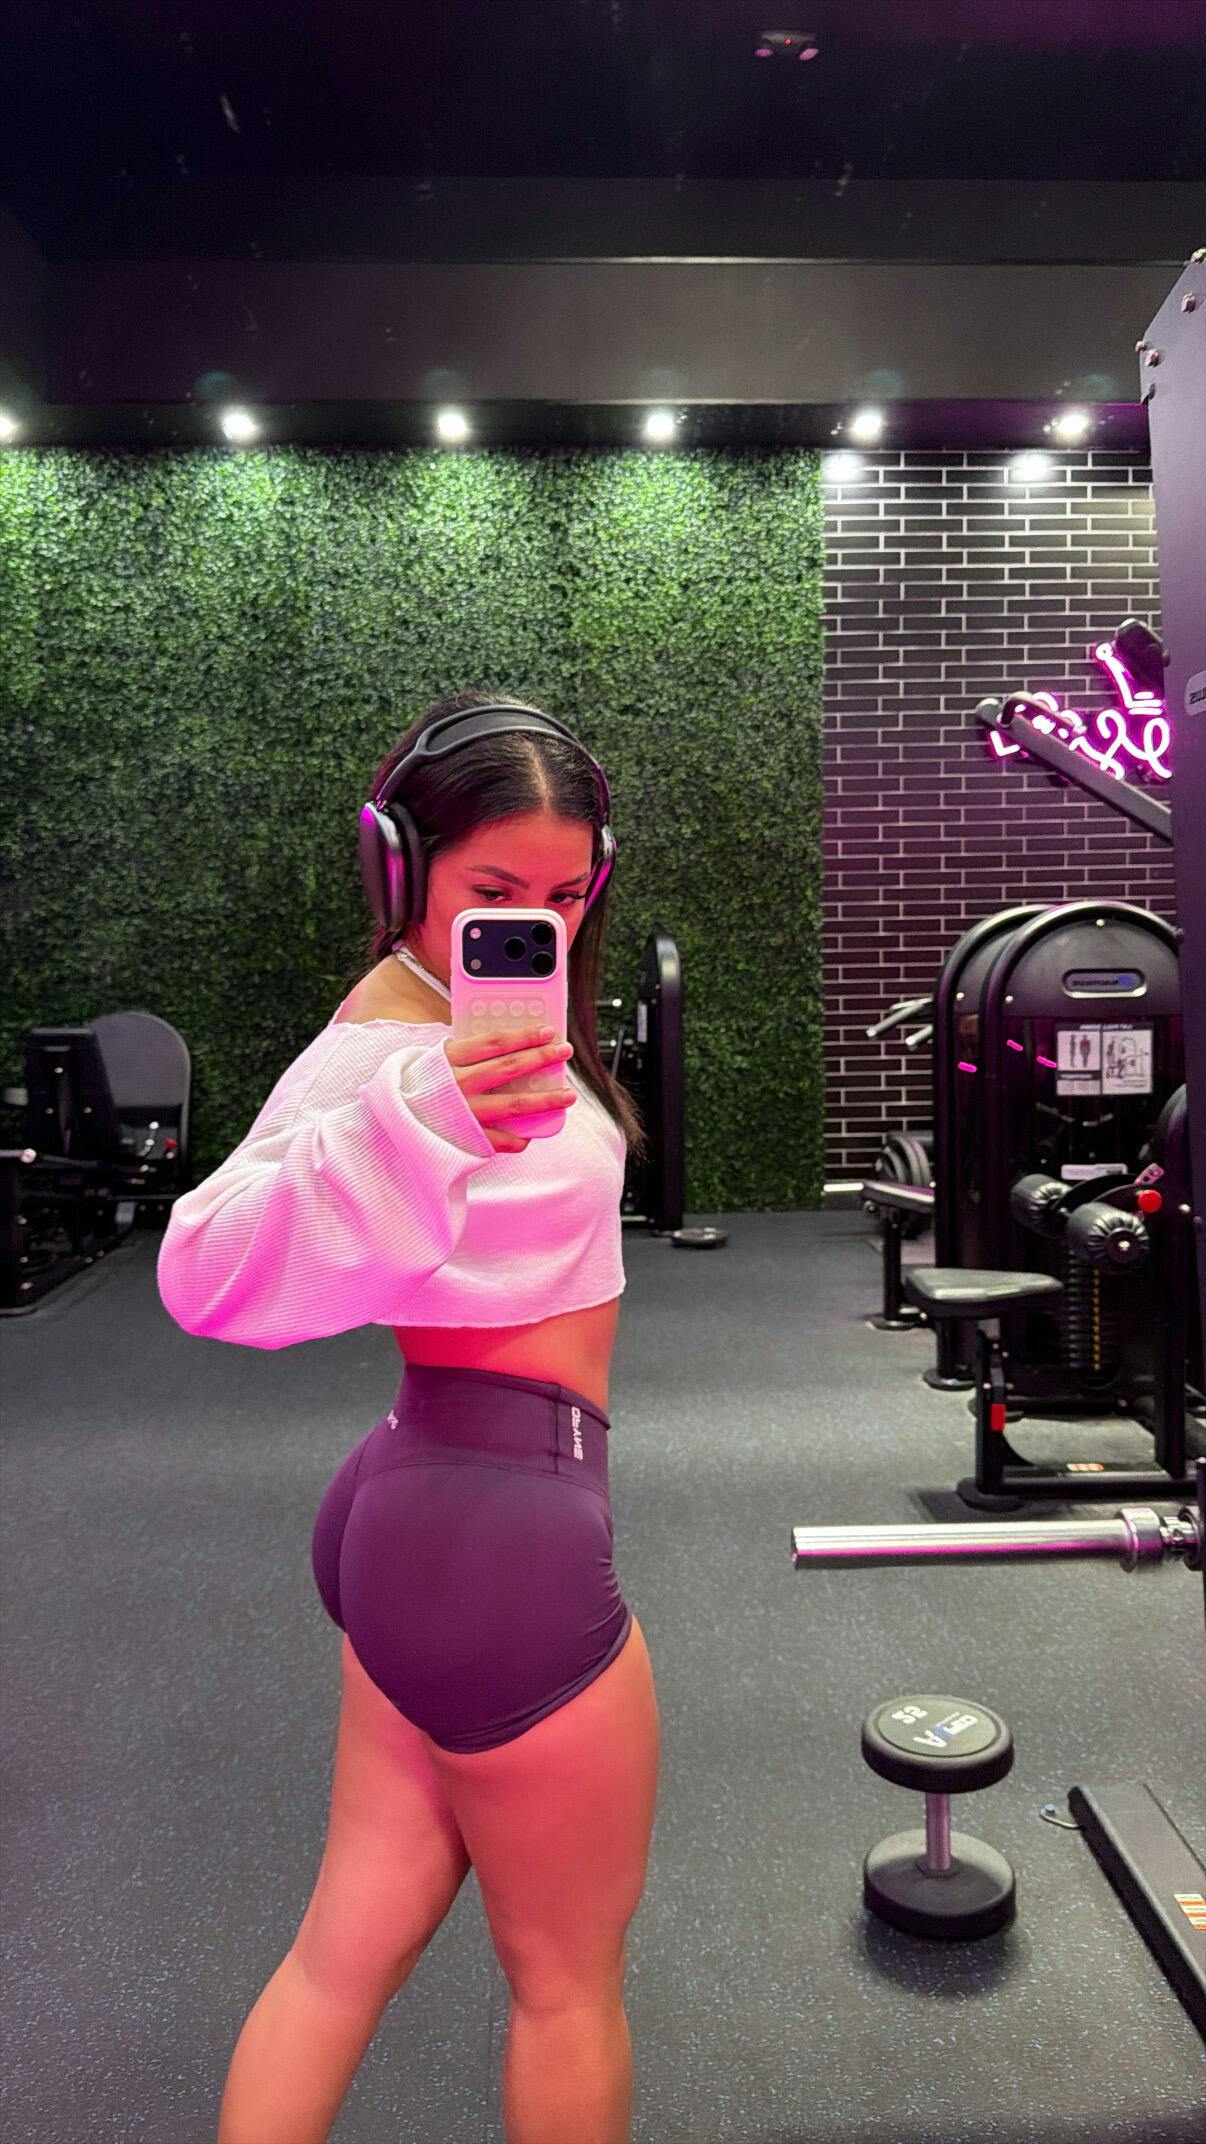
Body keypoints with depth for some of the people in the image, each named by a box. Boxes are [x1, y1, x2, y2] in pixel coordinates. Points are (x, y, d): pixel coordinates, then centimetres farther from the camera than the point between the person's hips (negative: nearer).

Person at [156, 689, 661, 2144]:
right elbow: (215, 1276, -36)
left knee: (356, 1941, 21)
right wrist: (417, 1117, -48)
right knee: (570, 1978, 15)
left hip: (428, 1497, 9)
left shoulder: (452, 1020, 7)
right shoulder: (389, 1050, -22)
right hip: (503, 1531, -9)